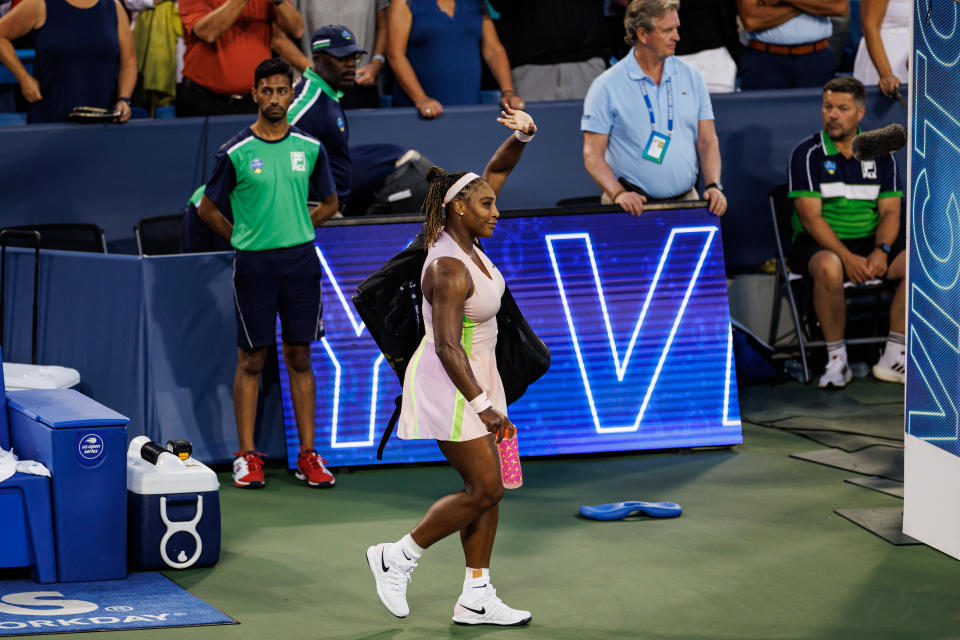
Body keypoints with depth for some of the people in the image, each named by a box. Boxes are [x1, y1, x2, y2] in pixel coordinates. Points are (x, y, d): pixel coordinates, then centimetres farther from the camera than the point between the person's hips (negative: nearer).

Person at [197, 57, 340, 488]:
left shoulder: (310, 148, 4)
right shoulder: (236, 153, -4)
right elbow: (207, 209, 5)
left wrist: (295, 233, 10)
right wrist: (245, 240, 4)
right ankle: (247, 457, 6)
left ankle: (308, 456, 9)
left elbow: (329, 202, 18)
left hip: (300, 260, 2)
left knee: (300, 358, 6)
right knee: (252, 360, 1)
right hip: (254, 263, -2)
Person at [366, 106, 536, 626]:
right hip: (448, 383, -9)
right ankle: (397, 557, 7)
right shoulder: (449, 269, -24)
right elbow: (447, 347, -27)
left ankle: (475, 599, 12)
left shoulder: (464, 237, 1)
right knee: (484, 489, -7)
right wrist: (482, 405, -27)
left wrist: (522, 135, -8)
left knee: (487, 489, 8)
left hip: (474, 377, 9)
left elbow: (496, 171, 10)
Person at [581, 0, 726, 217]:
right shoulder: (607, 86, 0)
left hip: (686, 200, 3)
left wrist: (713, 186, -4)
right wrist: (618, 193, -17)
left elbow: (707, 141, 13)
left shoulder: (691, 77, 12)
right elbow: (593, 153, -2)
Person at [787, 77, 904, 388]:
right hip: (819, 244, -4)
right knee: (829, 267, -38)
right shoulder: (807, 154, -4)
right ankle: (836, 359, -22)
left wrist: (881, 251, -17)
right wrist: (847, 257, -24)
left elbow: (890, 211, 4)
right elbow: (811, 218, -11)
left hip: (871, 242, 4)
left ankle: (893, 357, -14)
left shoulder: (880, 155, 9)